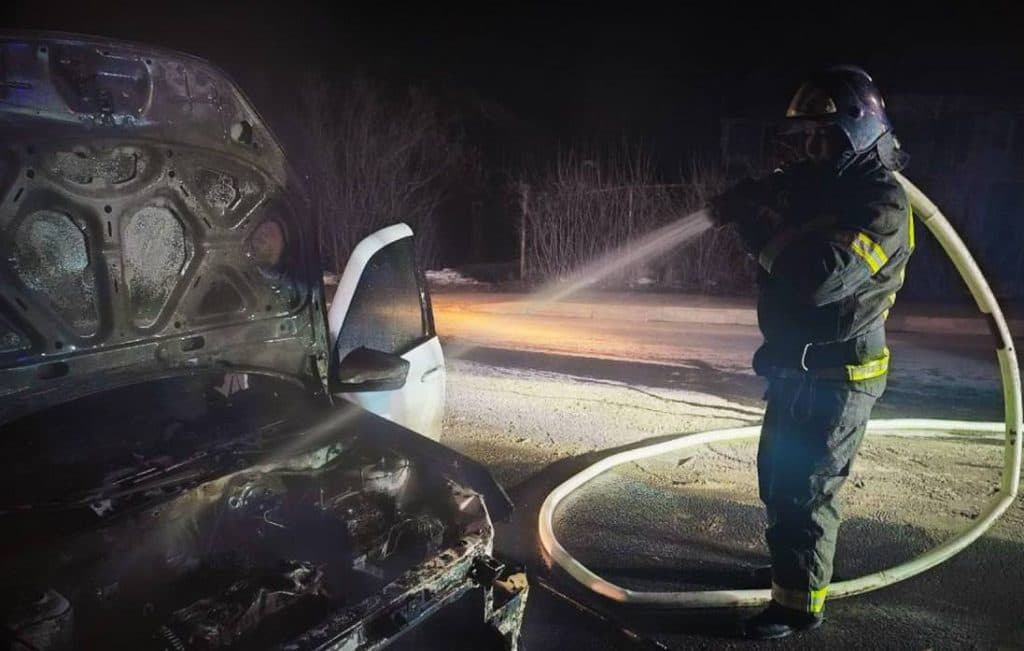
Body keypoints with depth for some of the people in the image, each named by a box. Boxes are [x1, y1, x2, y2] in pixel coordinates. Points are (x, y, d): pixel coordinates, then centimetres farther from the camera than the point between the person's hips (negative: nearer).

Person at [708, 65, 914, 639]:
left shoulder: (882, 204, -20)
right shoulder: (821, 184, 8)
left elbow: (818, 278, -33)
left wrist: (764, 229, -19)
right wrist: (746, 207, -5)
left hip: (836, 376, -9)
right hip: (795, 366, 9)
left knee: (803, 489, -1)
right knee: (778, 476, 21)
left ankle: (799, 604, 15)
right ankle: (794, 564, 41)